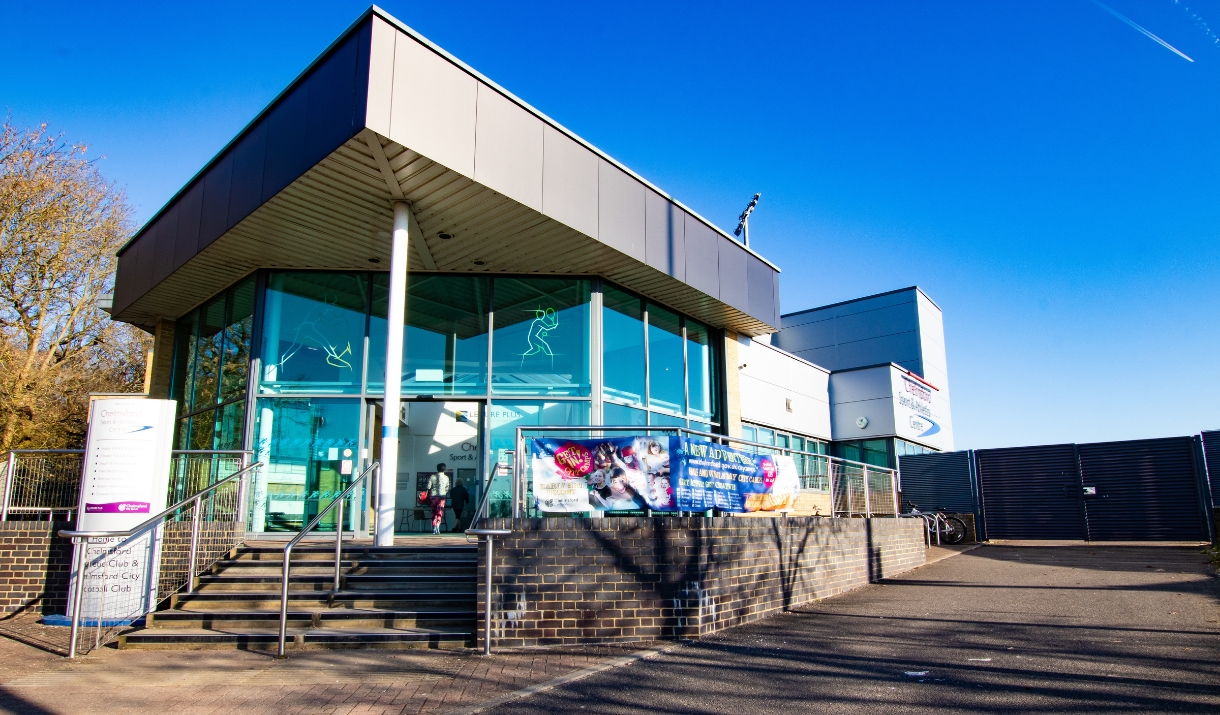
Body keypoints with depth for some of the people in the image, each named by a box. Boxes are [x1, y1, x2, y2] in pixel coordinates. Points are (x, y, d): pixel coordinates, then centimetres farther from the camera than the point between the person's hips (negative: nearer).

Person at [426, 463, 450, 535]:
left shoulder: (432, 477, 4)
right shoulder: (446, 478, 4)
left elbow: (428, 488, 1)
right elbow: (447, 489, 7)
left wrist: (428, 498, 11)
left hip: (433, 496, 2)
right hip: (441, 496, -2)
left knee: (434, 513, 12)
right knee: (440, 513, -1)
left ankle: (434, 529, 11)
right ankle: (437, 524, -25)